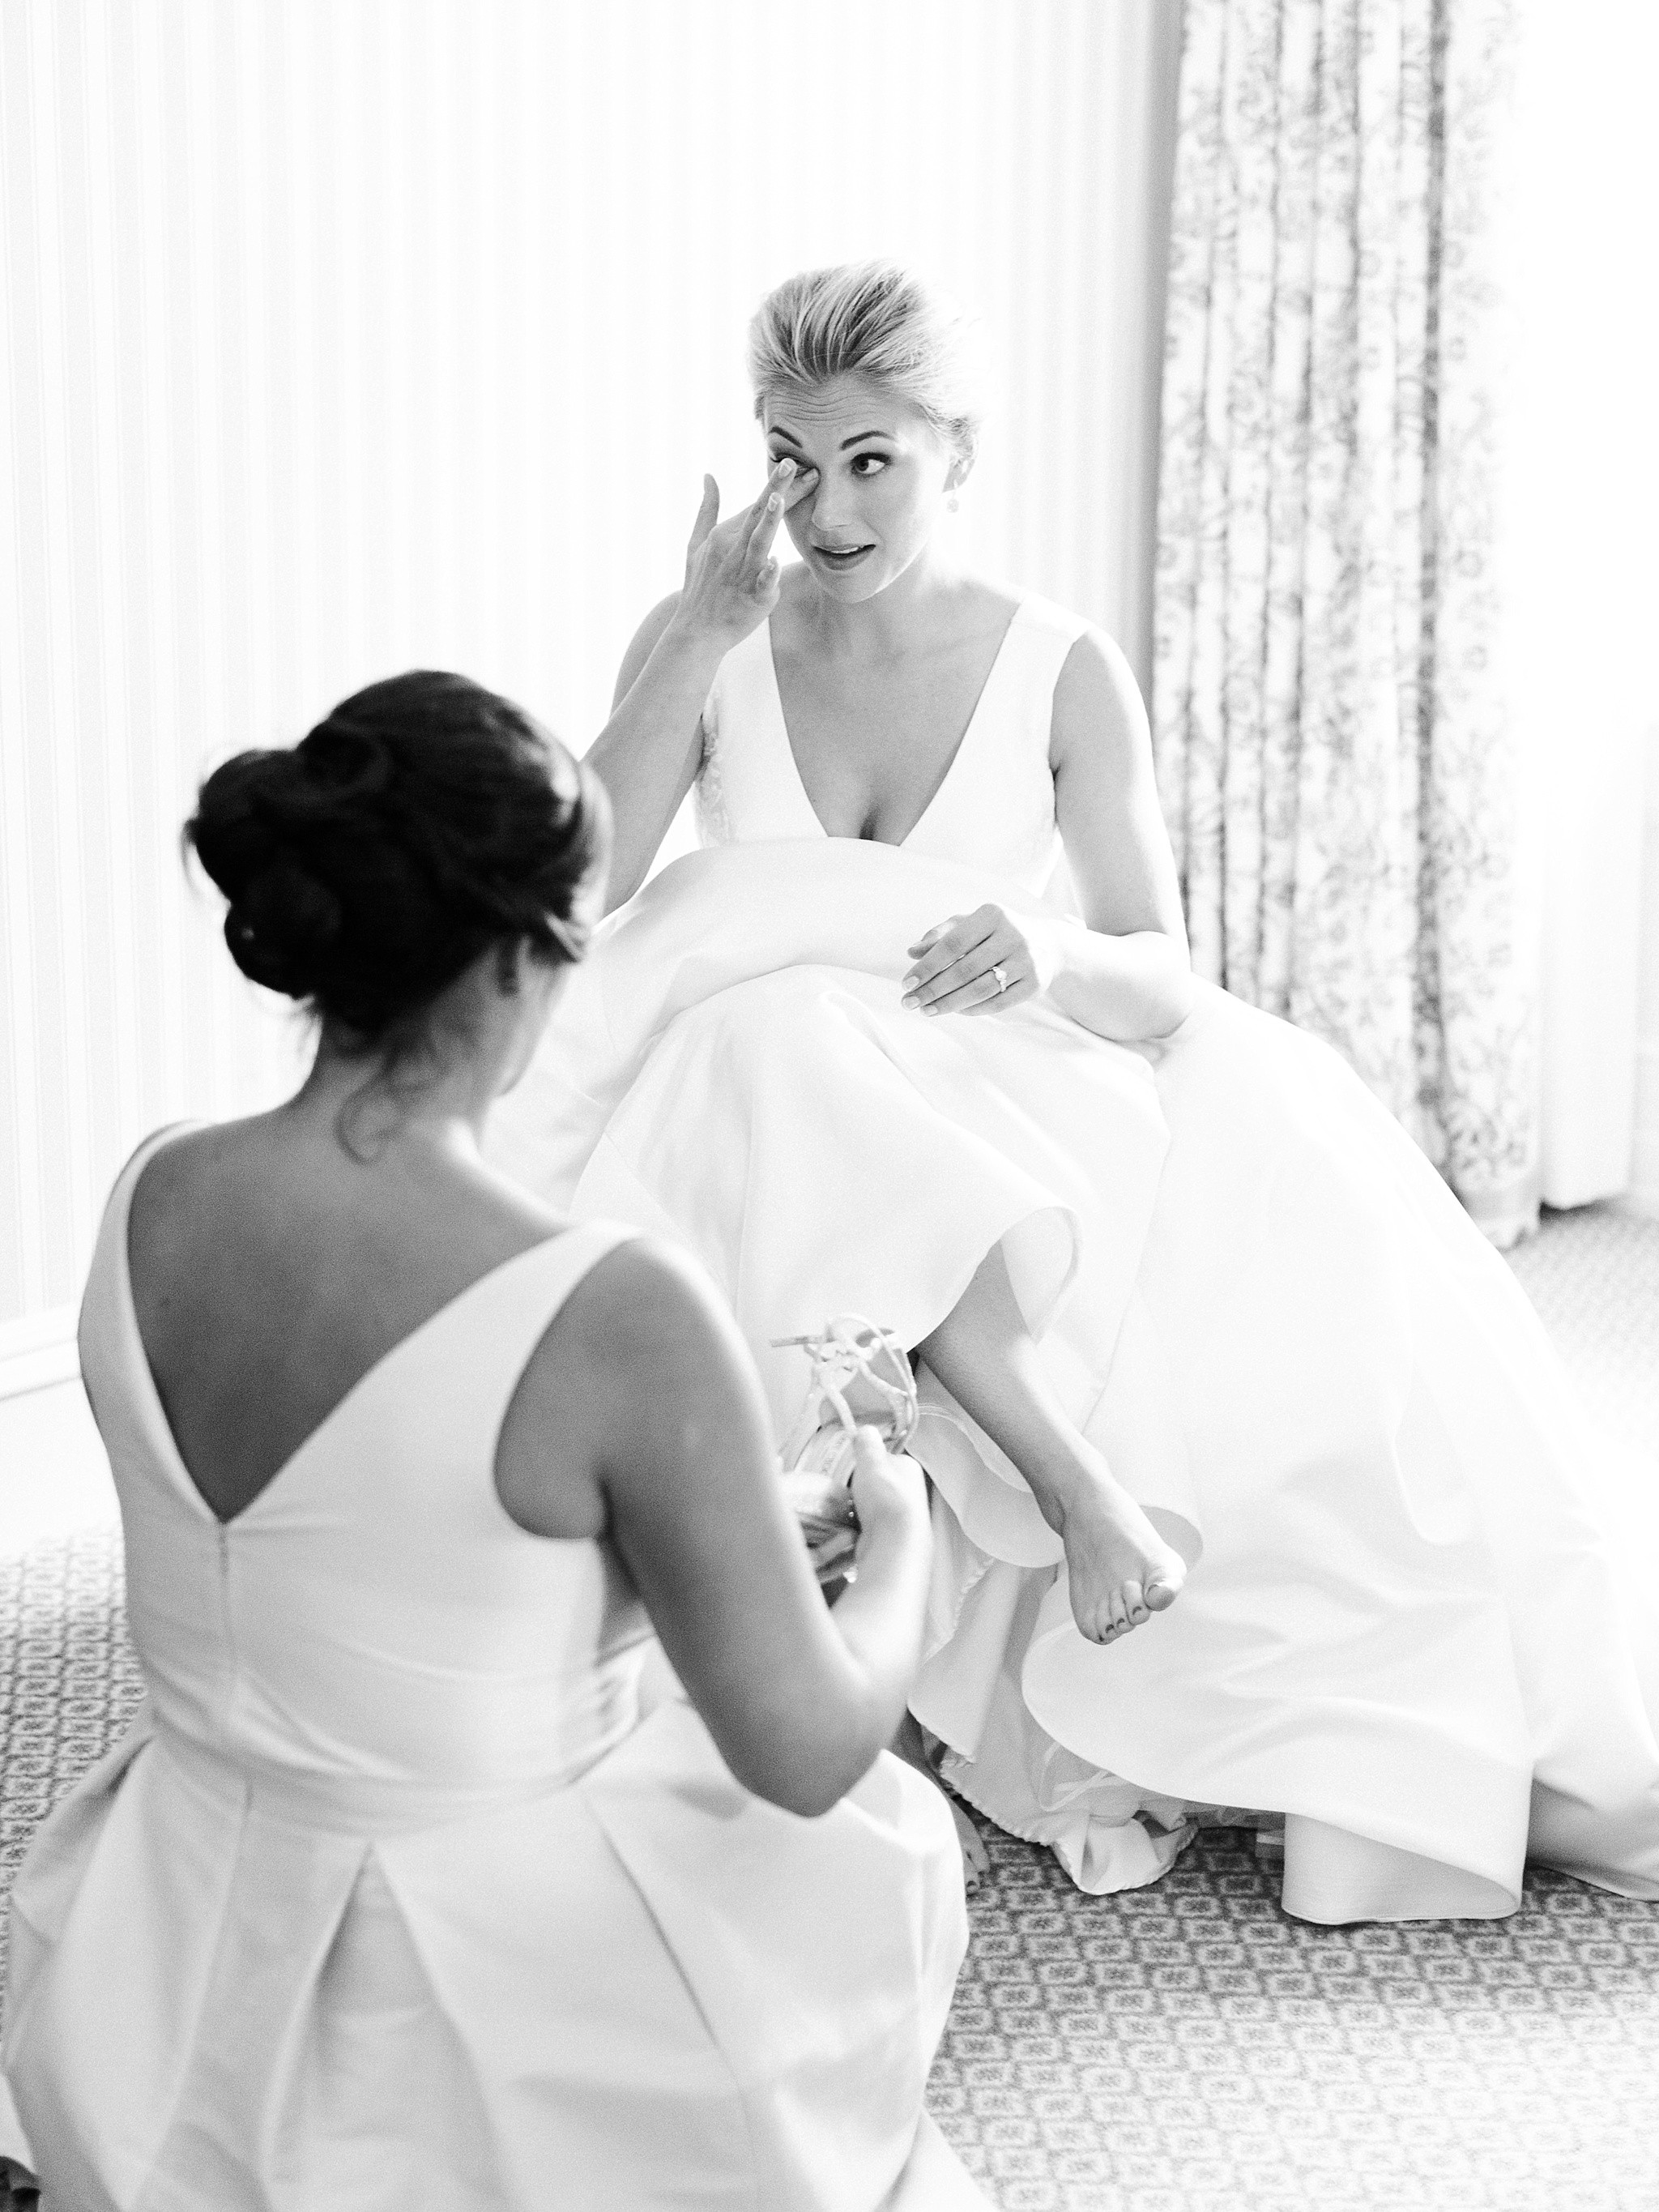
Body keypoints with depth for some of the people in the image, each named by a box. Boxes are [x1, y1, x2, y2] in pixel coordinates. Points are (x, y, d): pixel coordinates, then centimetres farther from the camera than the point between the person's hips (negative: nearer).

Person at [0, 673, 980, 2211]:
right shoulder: (616, 1319, -28)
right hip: (497, 2021, -5)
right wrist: (899, 1534, 4)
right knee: (881, 1847, 27)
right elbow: (811, 1753, -18)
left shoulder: (147, 1202, -10)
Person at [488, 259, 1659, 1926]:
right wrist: (704, 640, -17)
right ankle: (1071, 1483, -38)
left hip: (1035, 1151, 0)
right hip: (788, 1187, 0)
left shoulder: (1064, 677, -1)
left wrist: (1049, 954, -27)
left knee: (1275, 1152, -26)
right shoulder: (701, 647, 2)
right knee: (783, 1030, -33)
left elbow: (1163, 985, -4)